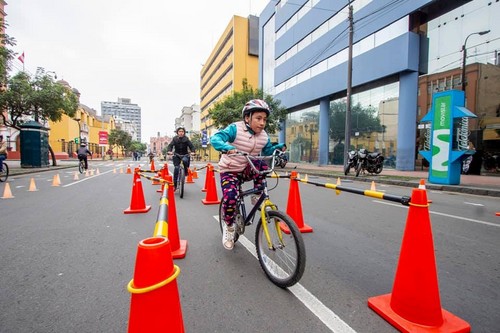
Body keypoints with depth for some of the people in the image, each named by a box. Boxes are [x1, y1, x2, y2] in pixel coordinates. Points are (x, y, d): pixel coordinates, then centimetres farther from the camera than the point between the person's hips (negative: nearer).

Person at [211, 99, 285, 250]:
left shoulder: (264, 136, -4)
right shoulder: (235, 129, -19)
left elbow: (267, 151, 12)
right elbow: (215, 138, -30)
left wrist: (277, 148, -10)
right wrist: (226, 147, -51)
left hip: (247, 171, 4)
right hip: (230, 171, -4)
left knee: (262, 165, -26)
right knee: (230, 198, -23)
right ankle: (229, 228, 4)